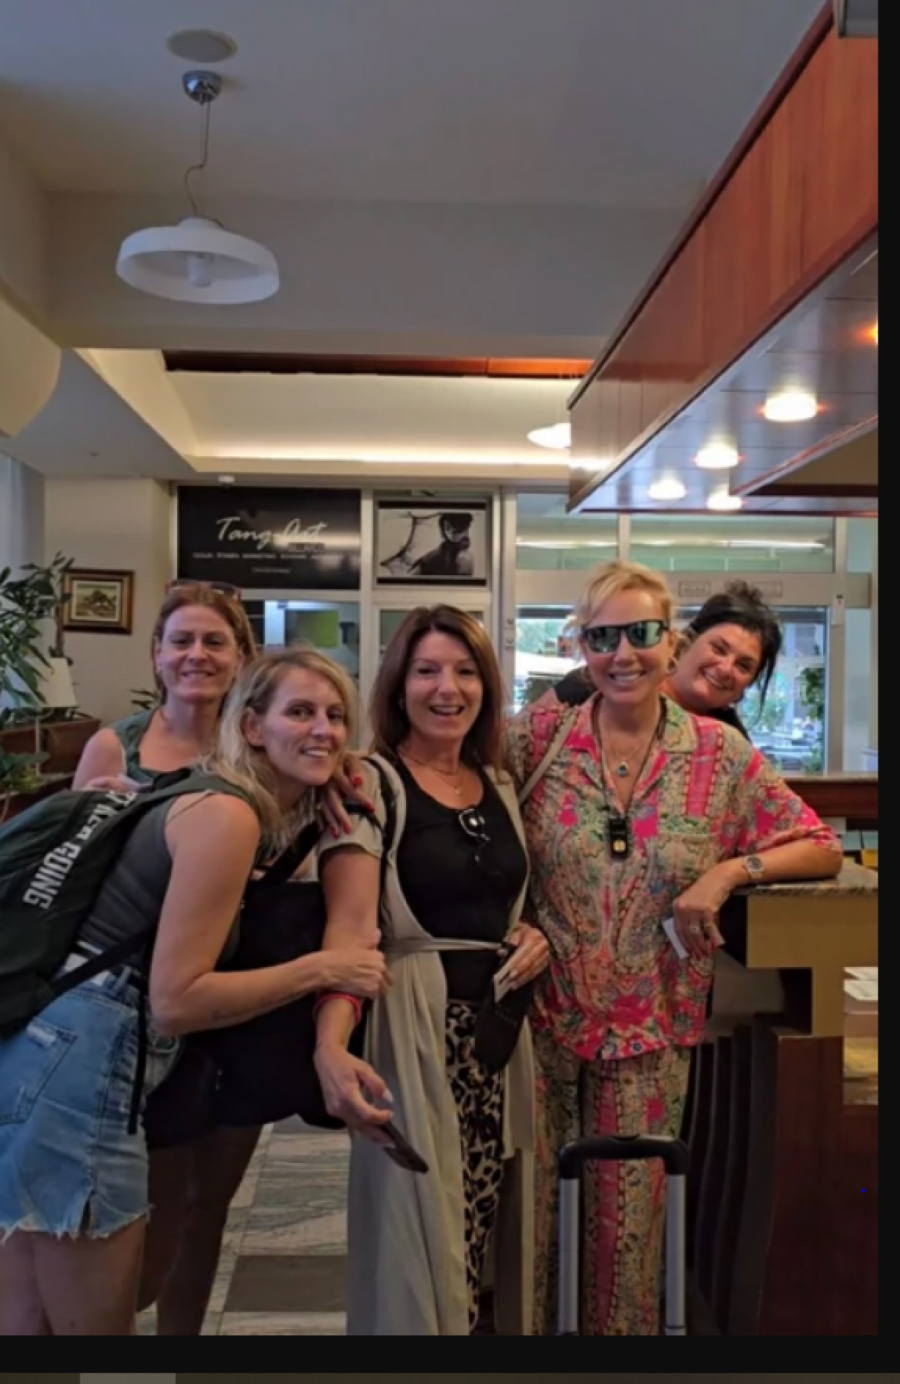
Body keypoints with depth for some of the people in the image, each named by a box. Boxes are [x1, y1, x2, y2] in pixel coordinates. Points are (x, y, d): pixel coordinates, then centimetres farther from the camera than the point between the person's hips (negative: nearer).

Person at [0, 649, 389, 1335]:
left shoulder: (267, 817, 11)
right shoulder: (227, 815, -18)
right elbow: (177, 999, -19)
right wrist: (323, 969, -14)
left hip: (59, 1051, 10)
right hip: (76, 1063, -10)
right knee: (97, 1325, 7)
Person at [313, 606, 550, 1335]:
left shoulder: (501, 785, 10)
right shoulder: (370, 784, -10)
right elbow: (351, 924, -20)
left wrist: (535, 936, -1)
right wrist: (331, 1044, -34)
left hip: (499, 1031, 6)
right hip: (414, 1029, -6)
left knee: (484, 1236, 15)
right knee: (422, 1245, 3)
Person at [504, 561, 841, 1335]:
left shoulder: (720, 753, -4)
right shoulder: (540, 735, -6)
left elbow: (823, 851, 1)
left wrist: (731, 871, -15)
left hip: (648, 1029, 1)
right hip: (540, 1014, 0)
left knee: (628, 1220, 14)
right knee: (524, 1205, 13)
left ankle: (621, 1328, 40)